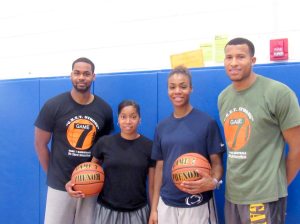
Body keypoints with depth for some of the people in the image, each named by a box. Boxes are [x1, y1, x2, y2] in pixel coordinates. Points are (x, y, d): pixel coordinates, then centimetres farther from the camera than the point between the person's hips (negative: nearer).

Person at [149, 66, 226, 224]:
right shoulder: (161, 127, 5)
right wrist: (154, 208, 9)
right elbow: (160, 166, 9)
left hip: (197, 206, -3)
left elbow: (217, 163, -4)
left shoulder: (207, 122, -8)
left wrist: (213, 182, -26)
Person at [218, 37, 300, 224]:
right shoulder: (223, 97, 7)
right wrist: (237, 177, 7)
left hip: (265, 196, -5)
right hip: (232, 193, 6)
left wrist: (279, 184, 1)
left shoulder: (278, 93, -11)